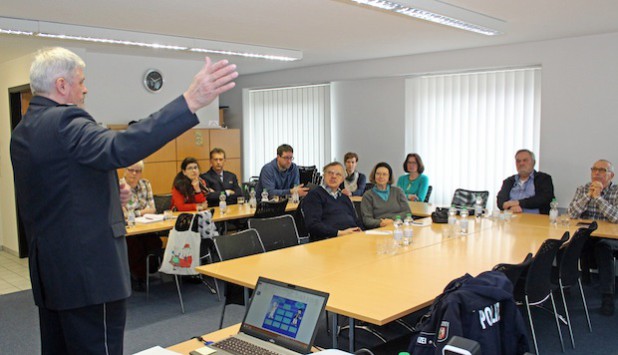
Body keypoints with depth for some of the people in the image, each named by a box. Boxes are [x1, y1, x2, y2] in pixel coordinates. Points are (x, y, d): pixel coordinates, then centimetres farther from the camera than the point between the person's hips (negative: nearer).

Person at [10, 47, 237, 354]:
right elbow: (119, 149, -36)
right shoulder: (63, 121, -17)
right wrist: (190, 101, -43)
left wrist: (108, 192, 27)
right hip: (87, 271, -10)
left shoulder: (22, 132, 13)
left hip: (49, 270, 10)